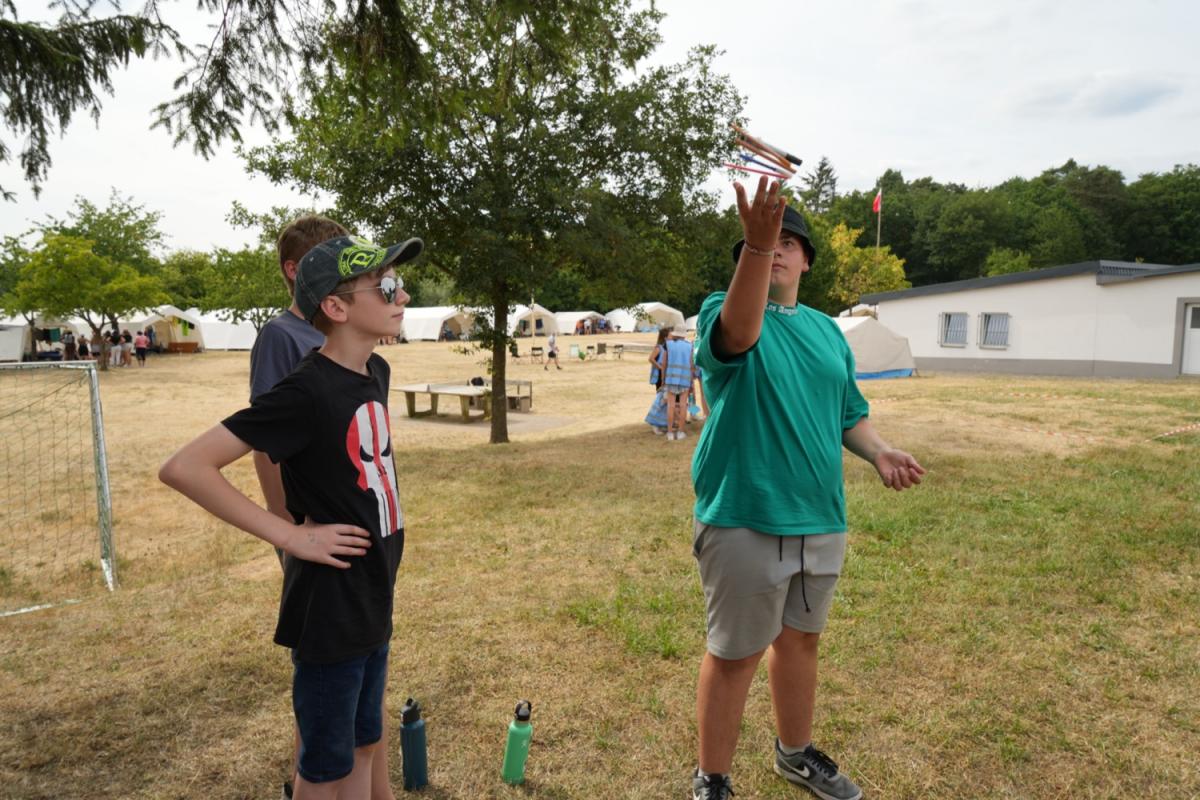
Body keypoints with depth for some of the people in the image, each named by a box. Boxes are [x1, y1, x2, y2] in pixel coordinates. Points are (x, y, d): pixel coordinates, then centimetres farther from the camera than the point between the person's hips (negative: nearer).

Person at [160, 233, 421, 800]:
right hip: (329, 608, -7)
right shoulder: (307, 391, -22)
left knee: (364, 746, 22)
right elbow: (183, 468, -24)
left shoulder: (377, 372, 2)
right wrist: (291, 536, -21)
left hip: (373, 599, 7)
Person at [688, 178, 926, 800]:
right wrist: (756, 243, -45)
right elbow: (739, 333, -31)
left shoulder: (828, 331, 14)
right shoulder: (721, 311, -5)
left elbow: (849, 413, 18)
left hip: (821, 519, 6)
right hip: (745, 519, -6)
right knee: (735, 653, 4)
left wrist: (878, 451, -2)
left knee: (800, 638, 20)